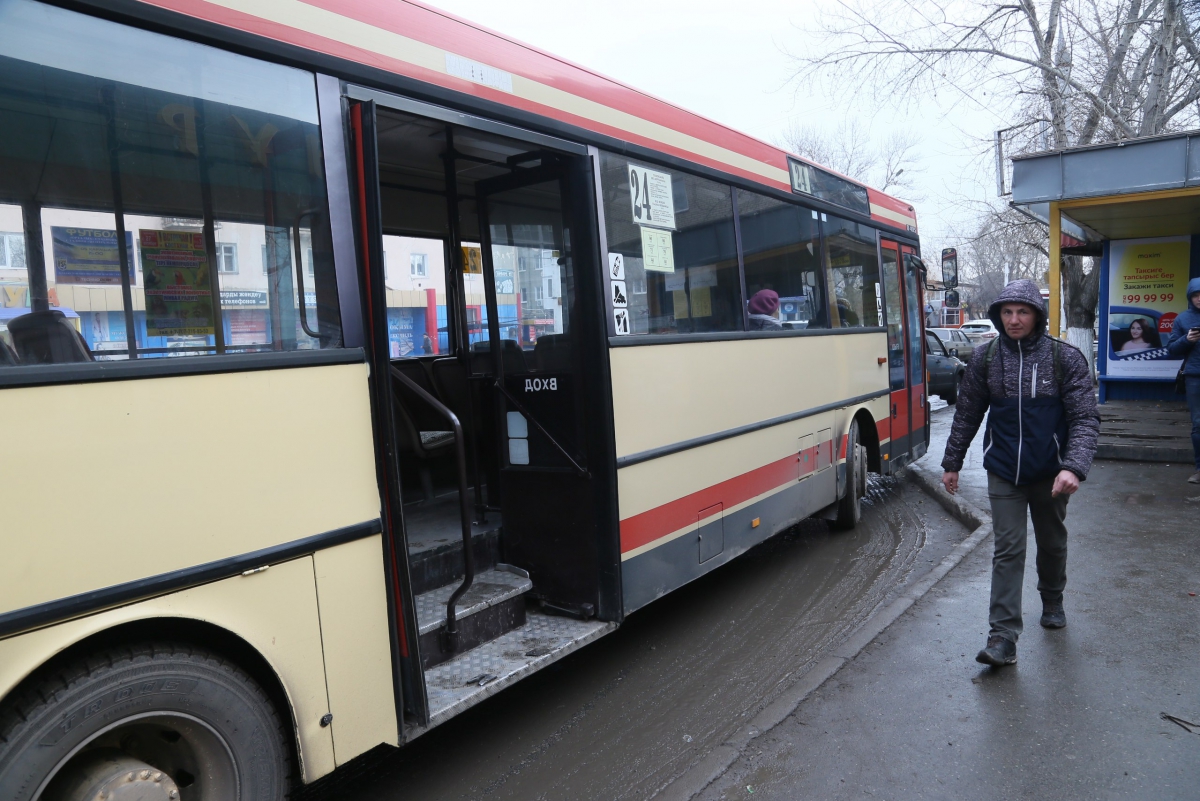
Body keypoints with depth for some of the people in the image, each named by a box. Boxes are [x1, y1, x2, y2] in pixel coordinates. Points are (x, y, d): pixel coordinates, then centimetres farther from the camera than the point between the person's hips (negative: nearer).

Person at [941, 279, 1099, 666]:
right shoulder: (985, 358, -4)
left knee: (1052, 543, 19)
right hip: (1003, 473, 0)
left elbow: (1085, 419, -11)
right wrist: (952, 462, 8)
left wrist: (1073, 467, -26)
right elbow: (967, 414, 5)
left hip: (1049, 473, 0)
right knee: (1008, 550, -3)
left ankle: (1052, 601, 46)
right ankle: (1003, 636, -2)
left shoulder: (1065, 358, -8)